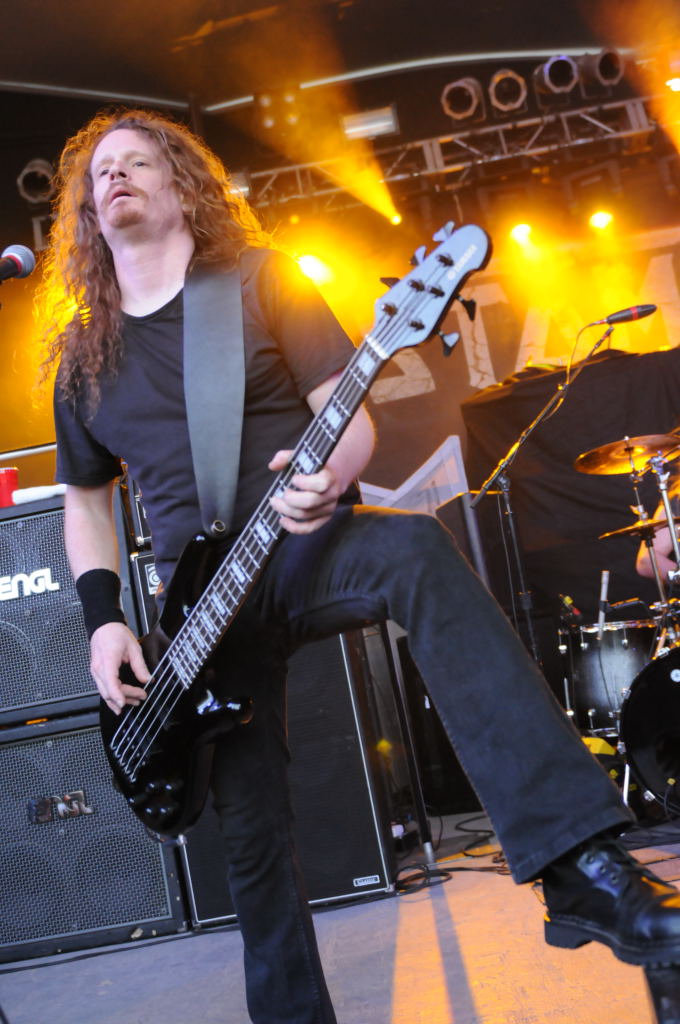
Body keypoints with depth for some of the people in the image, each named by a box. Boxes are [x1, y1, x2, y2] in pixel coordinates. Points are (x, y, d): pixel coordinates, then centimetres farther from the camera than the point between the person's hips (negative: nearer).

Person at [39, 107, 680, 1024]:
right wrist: (104, 620, 4)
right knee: (251, 829, 2)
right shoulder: (85, 355, 11)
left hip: (309, 549, -3)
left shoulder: (259, 278, 2)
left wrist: (330, 476, -27)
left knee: (418, 551, -37)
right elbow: (84, 497, 20)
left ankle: (580, 865, -46)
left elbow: (351, 415, -3)